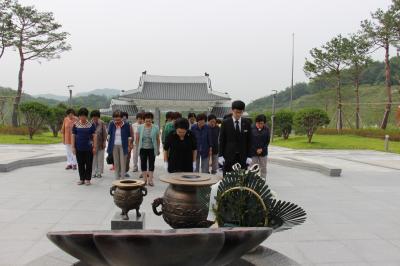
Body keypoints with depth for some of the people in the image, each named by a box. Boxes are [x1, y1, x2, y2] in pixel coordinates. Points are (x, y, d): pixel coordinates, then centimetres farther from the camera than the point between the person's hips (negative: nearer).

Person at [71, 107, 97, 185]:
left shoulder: (91, 124, -2)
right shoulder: (76, 125, 3)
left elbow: (94, 136, -2)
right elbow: (73, 136, 5)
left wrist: (94, 147, -7)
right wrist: (73, 147, 0)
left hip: (88, 148, -2)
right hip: (79, 148, 2)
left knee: (88, 164, 3)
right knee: (80, 164, 10)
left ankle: (87, 179, 15)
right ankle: (81, 179, 21)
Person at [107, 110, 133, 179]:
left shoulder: (126, 125, -6)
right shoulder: (112, 124, 0)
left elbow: (129, 136, 1)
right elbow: (109, 134, 11)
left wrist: (129, 145, -2)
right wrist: (109, 144, 6)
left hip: (123, 146, -3)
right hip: (114, 146, 3)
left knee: (123, 163, -2)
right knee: (116, 163, 10)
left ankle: (122, 178, 5)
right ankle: (117, 177, 20)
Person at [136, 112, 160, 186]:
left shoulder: (155, 128, -3)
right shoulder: (140, 127, 0)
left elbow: (158, 139, 3)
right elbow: (137, 138, 7)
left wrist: (158, 149, 5)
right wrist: (139, 145, 4)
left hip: (152, 149, -1)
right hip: (143, 149, 1)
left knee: (151, 164, 3)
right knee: (143, 164, 6)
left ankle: (150, 180, 10)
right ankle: (144, 179, 18)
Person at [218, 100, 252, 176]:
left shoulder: (247, 123, 5)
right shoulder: (225, 123, -1)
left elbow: (249, 141, 7)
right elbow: (221, 140, 0)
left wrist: (249, 156, 2)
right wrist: (220, 155, -5)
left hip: (242, 156, 2)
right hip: (228, 155, -1)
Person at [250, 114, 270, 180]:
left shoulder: (266, 129, -1)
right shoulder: (252, 128, -9)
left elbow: (267, 141, 4)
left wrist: (262, 149, -8)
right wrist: (256, 150, -8)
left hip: (263, 152, 2)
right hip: (253, 152, -2)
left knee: (263, 169, 7)